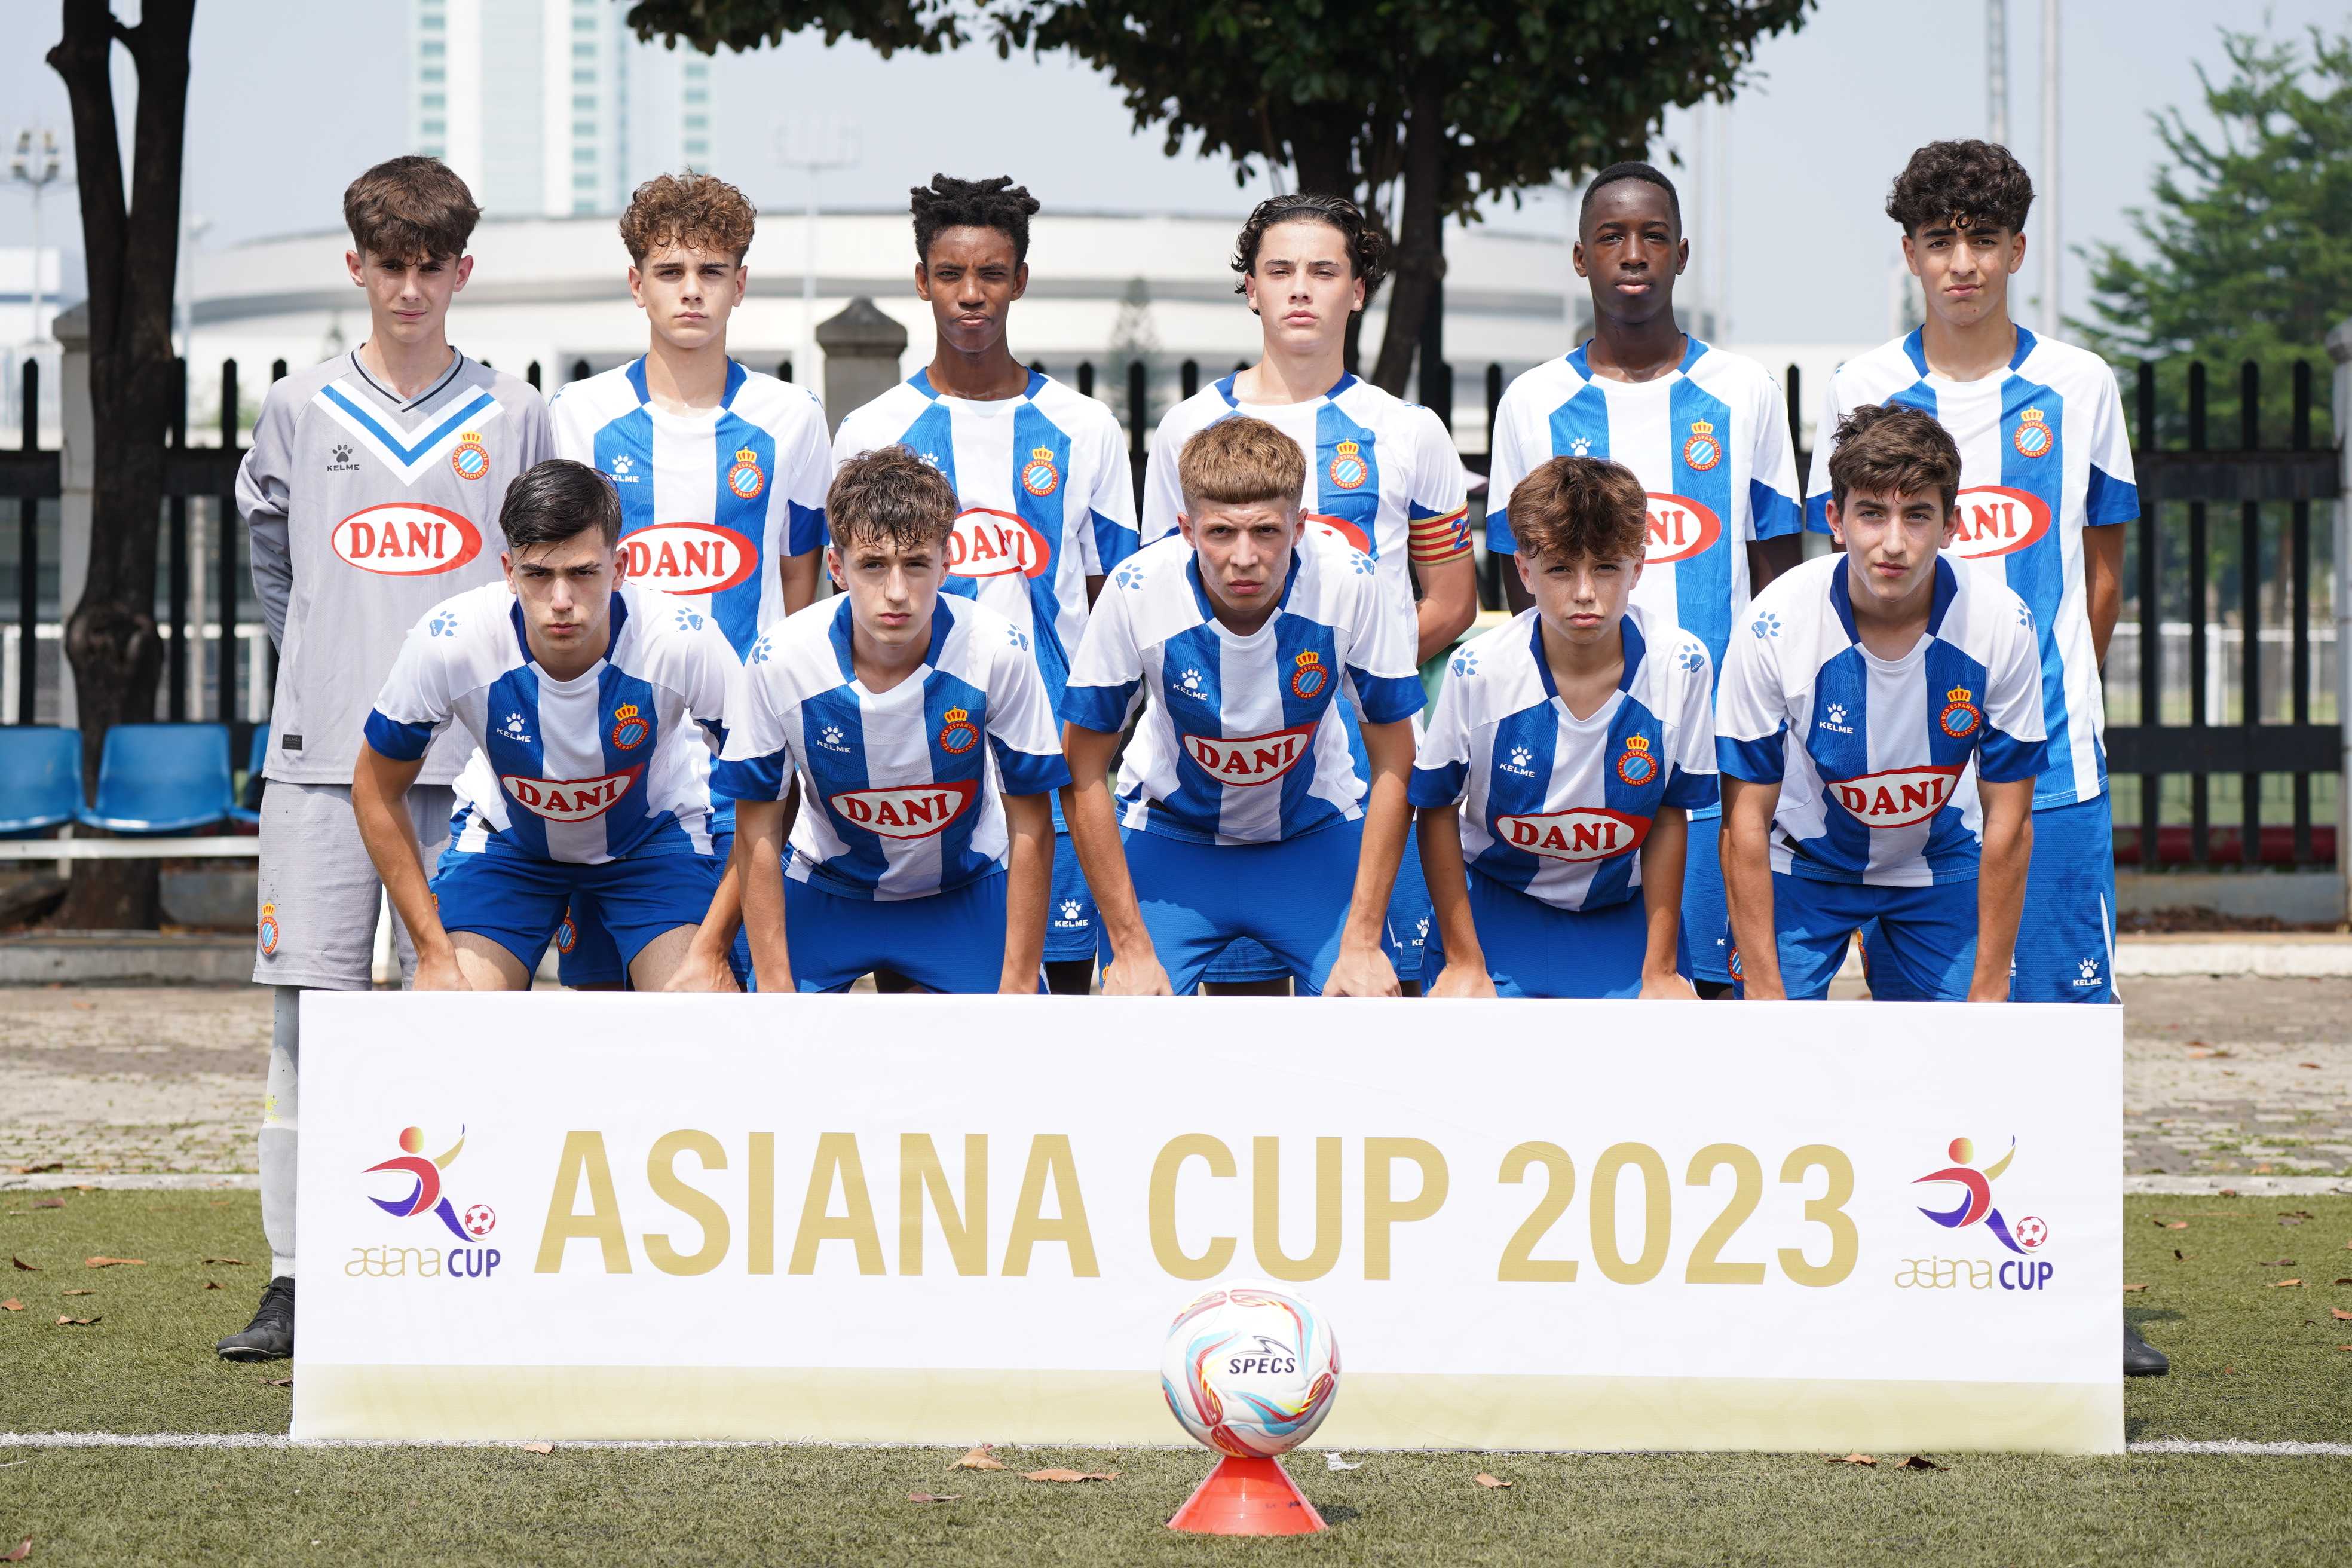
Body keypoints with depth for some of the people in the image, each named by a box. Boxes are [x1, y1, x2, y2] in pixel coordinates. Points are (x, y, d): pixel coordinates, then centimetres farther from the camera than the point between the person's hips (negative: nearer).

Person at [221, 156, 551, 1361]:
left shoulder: (512, 418, 7)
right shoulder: (300, 412, 8)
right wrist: (332, 668, 12)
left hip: (470, 758, 0)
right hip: (323, 760, 0)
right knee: (308, 1012, -3)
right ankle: (296, 1283, 0)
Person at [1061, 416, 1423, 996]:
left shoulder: (1352, 584, -26)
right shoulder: (1137, 593, -27)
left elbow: (1393, 763, -14)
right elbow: (1084, 773, -15)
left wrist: (1362, 942, -16)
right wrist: (1131, 948, -16)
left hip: (1317, 832, 1)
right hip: (1171, 834, 0)